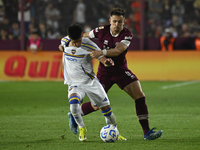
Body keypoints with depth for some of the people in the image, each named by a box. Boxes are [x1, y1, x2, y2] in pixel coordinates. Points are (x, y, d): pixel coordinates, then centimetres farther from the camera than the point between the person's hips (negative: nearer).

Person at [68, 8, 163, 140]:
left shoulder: (127, 35, -15)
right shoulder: (102, 31, -12)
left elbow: (118, 50, -32)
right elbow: (82, 37, 5)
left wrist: (102, 52, -45)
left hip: (121, 70, 1)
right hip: (104, 71, -1)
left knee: (140, 96, -14)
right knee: (96, 105, -4)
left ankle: (147, 132, -10)